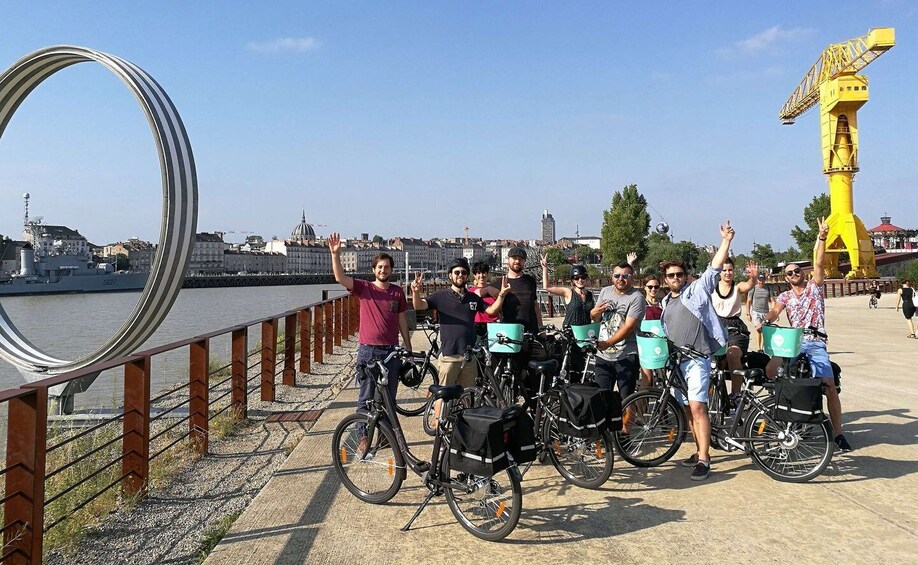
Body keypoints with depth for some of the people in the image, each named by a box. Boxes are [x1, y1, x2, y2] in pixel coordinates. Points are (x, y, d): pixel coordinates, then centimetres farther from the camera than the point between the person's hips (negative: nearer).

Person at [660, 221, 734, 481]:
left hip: (697, 359, -7)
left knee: (697, 407, -15)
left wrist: (726, 241, -14)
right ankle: (701, 452, 23)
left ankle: (704, 459, -13)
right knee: (688, 408, 11)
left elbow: (714, 267, -7)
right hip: (676, 361, 7)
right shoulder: (666, 302, 19)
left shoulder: (697, 290, 2)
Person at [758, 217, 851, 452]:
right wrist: (765, 321, -28)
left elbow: (819, 263, -2)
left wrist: (822, 238, -14)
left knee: (830, 388, -9)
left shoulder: (814, 286, 11)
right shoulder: (784, 296, 14)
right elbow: (775, 311, -6)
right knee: (770, 370, -22)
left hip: (816, 344, -2)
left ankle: (838, 433, 0)